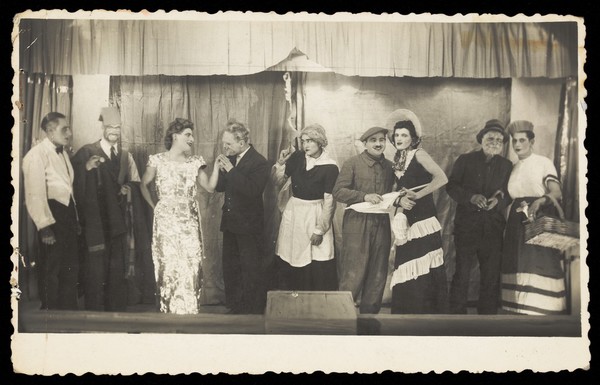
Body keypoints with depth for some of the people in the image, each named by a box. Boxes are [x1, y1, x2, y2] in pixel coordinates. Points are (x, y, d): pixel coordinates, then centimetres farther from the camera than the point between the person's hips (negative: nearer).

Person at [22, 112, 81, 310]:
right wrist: (44, 227, -22)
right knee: (50, 269, 3)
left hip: (67, 212, 9)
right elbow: (35, 194, -19)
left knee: (71, 266, 18)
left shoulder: (62, 152, 13)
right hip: (51, 213, -9)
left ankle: (69, 311, 32)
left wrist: (74, 218, 12)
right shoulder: (37, 155, -14)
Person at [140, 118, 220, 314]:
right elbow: (144, 185, 11)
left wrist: (216, 165, -6)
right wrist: (154, 206, 6)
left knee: (191, 268, -3)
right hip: (166, 222, -2)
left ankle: (189, 312, 7)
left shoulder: (195, 162, 7)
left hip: (189, 223, 2)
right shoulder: (158, 160, -1)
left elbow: (210, 187, 4)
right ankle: (169, 312, 11)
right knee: (168, 267, -1)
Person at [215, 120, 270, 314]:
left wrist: (231, 170, -27)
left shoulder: (259, 163, -16)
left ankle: (254, 311, 11)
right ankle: (234, 307, 27)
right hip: (230, 223, 8)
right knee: (230, 267, 15)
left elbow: (253, 190, -29)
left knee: (252, 270, 1)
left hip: (249, 225, -8)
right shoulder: (230, 158, 5)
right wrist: (221, 170, -10)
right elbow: (219, 187, 8)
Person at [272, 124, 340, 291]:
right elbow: (278, 182, 7)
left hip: (315, 216, -4)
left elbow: (329, 201, -12)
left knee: (320, 268, -7)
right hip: (293, 213, 4)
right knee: (288, 263, 9)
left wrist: (320, 230, -13)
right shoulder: (296, 157, -1)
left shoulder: (330, 167, -12)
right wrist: (280, 163, -9)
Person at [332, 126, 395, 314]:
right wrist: (364, 196, -17)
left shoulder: (388, 166, 14)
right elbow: (338, 191, -9)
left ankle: (369, 313, 20)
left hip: (381, 225, 6)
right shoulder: (352, 164, -2)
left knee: (378, 276, 9)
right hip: (357, 224, -5)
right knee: (353, 274, -8)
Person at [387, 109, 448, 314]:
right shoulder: (398, 161, 15)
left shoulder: (419, 154, -5)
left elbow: (442, 178, -17)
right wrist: (400, 200, -12)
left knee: (423, 271, -6)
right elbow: (397, 191, 11)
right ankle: (408, 313, 12)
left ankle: (428, 312, 0)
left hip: (423, 221, -7)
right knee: (407, 272, 6)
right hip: (407, 223, 7)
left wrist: (417, 195, -19)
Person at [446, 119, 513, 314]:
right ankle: (457, 312, 7)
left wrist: (498, 200, -11)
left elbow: (509, 194, 12)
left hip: (493, 227, 2)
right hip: (466, 224, -2)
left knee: (491, 274, 5)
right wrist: (471, 197, -15)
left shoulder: (506, 165, 13)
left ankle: (488, 313, 15)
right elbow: (451, 186, 1)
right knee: (462, 272, -2)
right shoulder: (465, 160, 6)